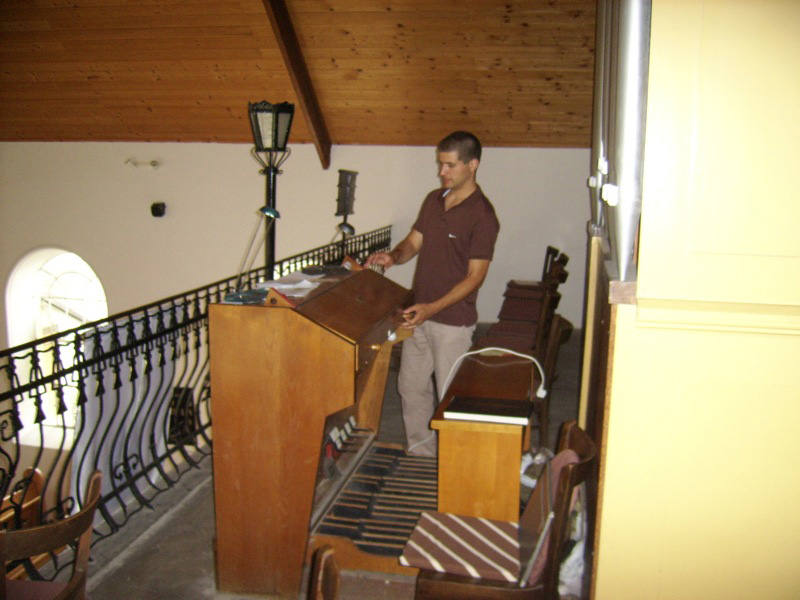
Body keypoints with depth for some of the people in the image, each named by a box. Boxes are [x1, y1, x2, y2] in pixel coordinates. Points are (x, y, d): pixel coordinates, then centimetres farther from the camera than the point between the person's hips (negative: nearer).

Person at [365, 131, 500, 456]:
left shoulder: (482, 216, -17)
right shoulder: (433, 200, 6)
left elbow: (475, 276, -18)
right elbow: (414, 241, 14)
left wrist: (433, 308, -26)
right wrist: (393, 256, -9)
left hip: (453, 320, -7)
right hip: (419, 314, 8)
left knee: (450, 396, 5)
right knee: (411, 386, 17)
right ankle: (420, 453, 35)